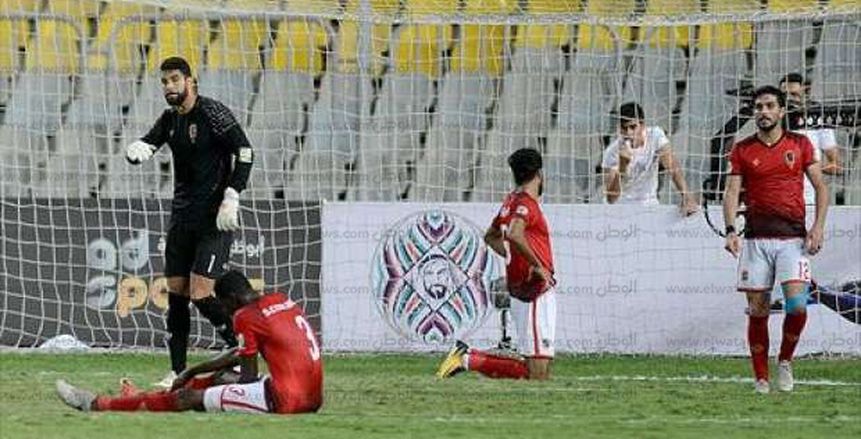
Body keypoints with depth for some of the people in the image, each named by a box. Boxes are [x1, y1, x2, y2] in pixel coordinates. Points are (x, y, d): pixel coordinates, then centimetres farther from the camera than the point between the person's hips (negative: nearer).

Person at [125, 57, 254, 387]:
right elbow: (149, 143, 8)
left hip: (215, 219, -8)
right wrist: (137, 151, -18)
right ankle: (177, 372, 13)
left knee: (201, 294, -15)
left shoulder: (212, 113, -12)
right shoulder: (170, 118, 11)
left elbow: (244, 151, -15)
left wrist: (231, 198, -20)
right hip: (182, 217, 8)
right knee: (176, 294, 6)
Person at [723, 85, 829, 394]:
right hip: (756, 239, 1)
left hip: (793, 238, -1)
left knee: (797, 304, -15)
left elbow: (820, 187, 9)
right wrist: (730, 230, -14)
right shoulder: (742, 150, 7)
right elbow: (732, 192, 2)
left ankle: (785, 360, 9)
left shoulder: (800, 144, 8)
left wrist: (818, 227, -4)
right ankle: (761, 379, 8)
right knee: (757, 310, 0)